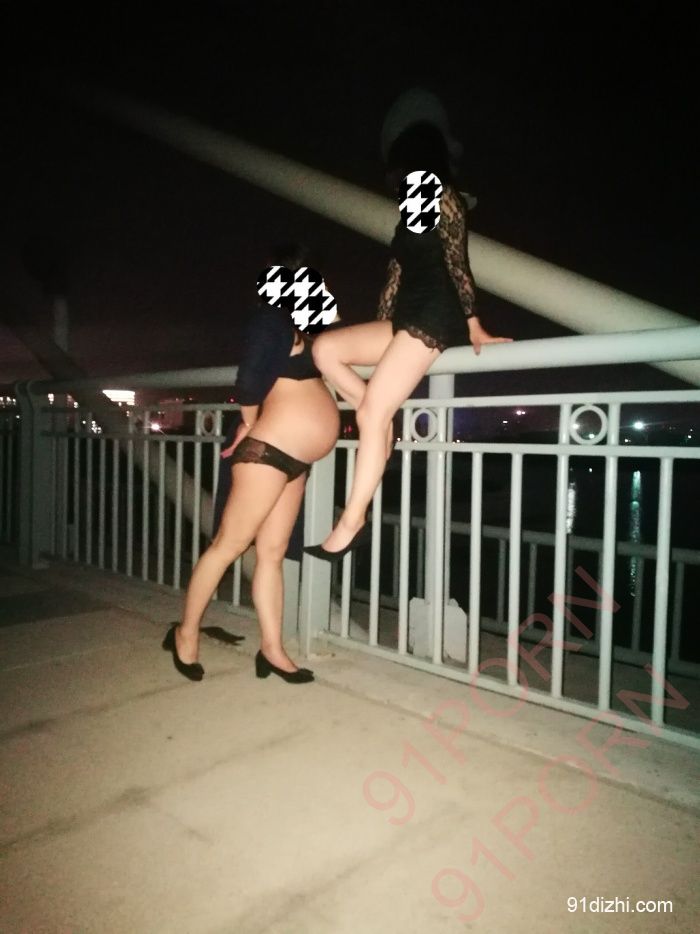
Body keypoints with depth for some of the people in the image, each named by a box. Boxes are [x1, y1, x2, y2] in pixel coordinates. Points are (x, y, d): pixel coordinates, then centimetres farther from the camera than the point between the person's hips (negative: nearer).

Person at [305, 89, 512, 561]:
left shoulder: (444, 198, -1)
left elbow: (458, 264, -8)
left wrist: (473, 325, -12)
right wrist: (382, 325, 18)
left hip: (434, 318, -9)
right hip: (406, 317, 9)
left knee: (372, 413, -18)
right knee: (325, 349, 2)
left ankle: (351, 523, -16)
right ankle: (387, 420, -3)